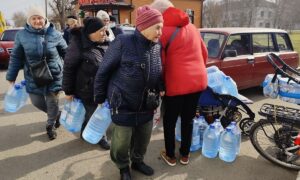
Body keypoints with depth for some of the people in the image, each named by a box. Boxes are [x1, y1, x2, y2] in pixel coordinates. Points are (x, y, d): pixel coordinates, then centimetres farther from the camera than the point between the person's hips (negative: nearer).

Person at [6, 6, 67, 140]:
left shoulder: (54, 34, -7)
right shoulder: (22, 35, -4)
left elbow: (66, 53, 3)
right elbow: (16, 57, 2)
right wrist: (11, 76, 3)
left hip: (53, 76, -2)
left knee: (52, 102, 7)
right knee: (36, 102, 10)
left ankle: (50, 125, 32)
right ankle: (56, 114, 40)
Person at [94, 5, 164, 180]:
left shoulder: (158, 47, -1)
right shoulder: (123, 42, -17)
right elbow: (104, 71, -9)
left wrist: (160, 88, -1)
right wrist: (100, 99, -4)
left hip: (146, 105, 5)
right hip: (123, 104, -5)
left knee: (144, 137, 18)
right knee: (122, 140, 10)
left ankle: (137, 161, 48)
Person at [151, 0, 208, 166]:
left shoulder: (164, 31, -6)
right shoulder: (191, 27, 13)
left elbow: (160, 62, -8)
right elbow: (204, 53, 18)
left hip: (177, 83, -6)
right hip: (198, 81, 6)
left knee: (169, 121, 13)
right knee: (188, 119, 18)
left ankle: (170, 156, 27)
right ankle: (185, 155, 32)